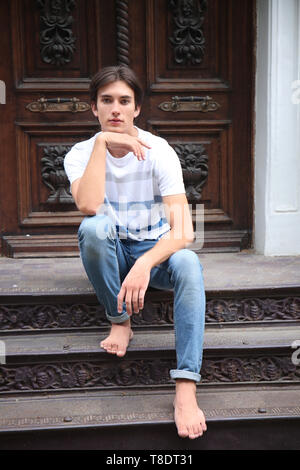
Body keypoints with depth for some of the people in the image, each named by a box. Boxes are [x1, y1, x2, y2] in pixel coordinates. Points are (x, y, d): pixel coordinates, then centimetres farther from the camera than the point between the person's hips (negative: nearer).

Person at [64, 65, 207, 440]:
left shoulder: (159, 152, -15)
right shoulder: (80, 154, -8)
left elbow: (183, 230, -25)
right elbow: (88, 206, -31)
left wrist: (145, 264, -43)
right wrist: (102, 142, -30)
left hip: (155, 250, -1)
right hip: (110, 253, 1)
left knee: (188, 263, -35)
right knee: (93, 227, -33)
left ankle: (186, 389, -38)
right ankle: (119, 321, -13)